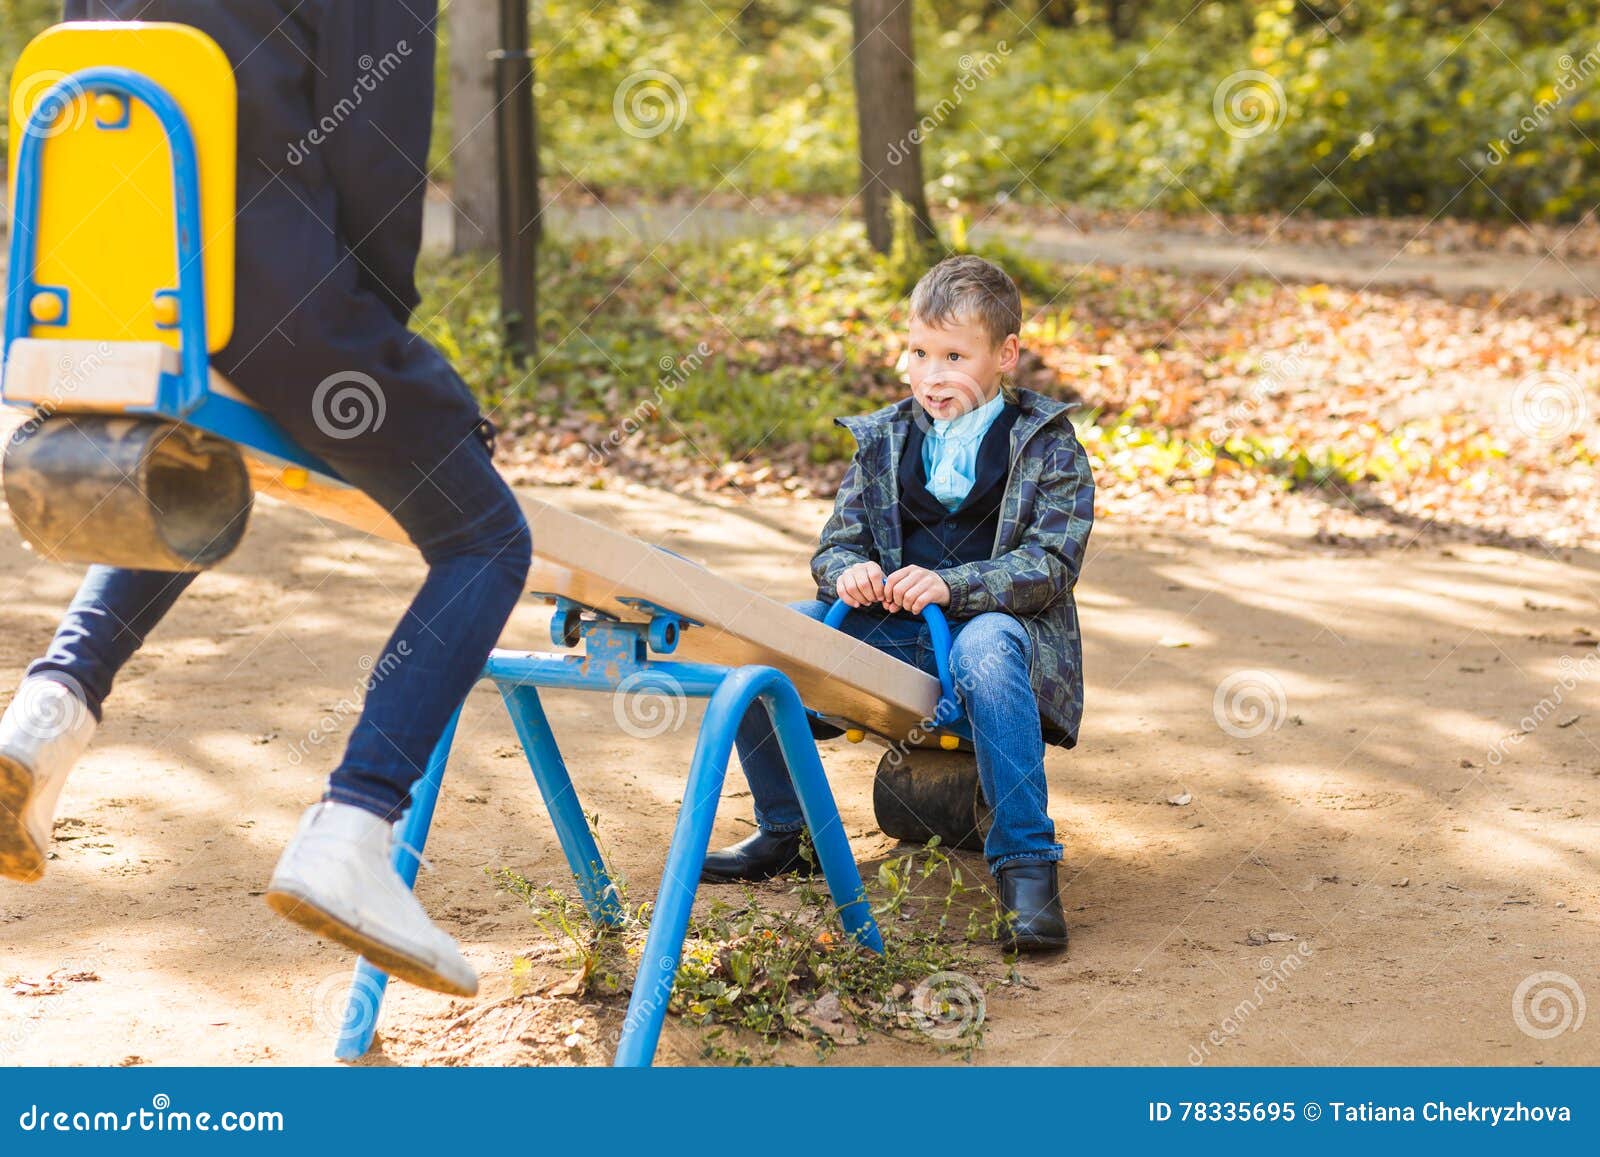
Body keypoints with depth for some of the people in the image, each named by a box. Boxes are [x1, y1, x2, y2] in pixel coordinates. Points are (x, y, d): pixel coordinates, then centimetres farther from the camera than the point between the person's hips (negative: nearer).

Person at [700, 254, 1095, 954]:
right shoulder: (884, 441, 12)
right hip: (895, 634, 5)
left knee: (985, 646, -41)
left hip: (1002, 625, -5)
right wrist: (849, 572, -15)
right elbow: (836, 544, 11)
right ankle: (782, 831, 4)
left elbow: (1051, 564, -10)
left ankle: (1025, 865, -37)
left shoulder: (1047, 444, 0)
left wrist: (951, 585, -26)